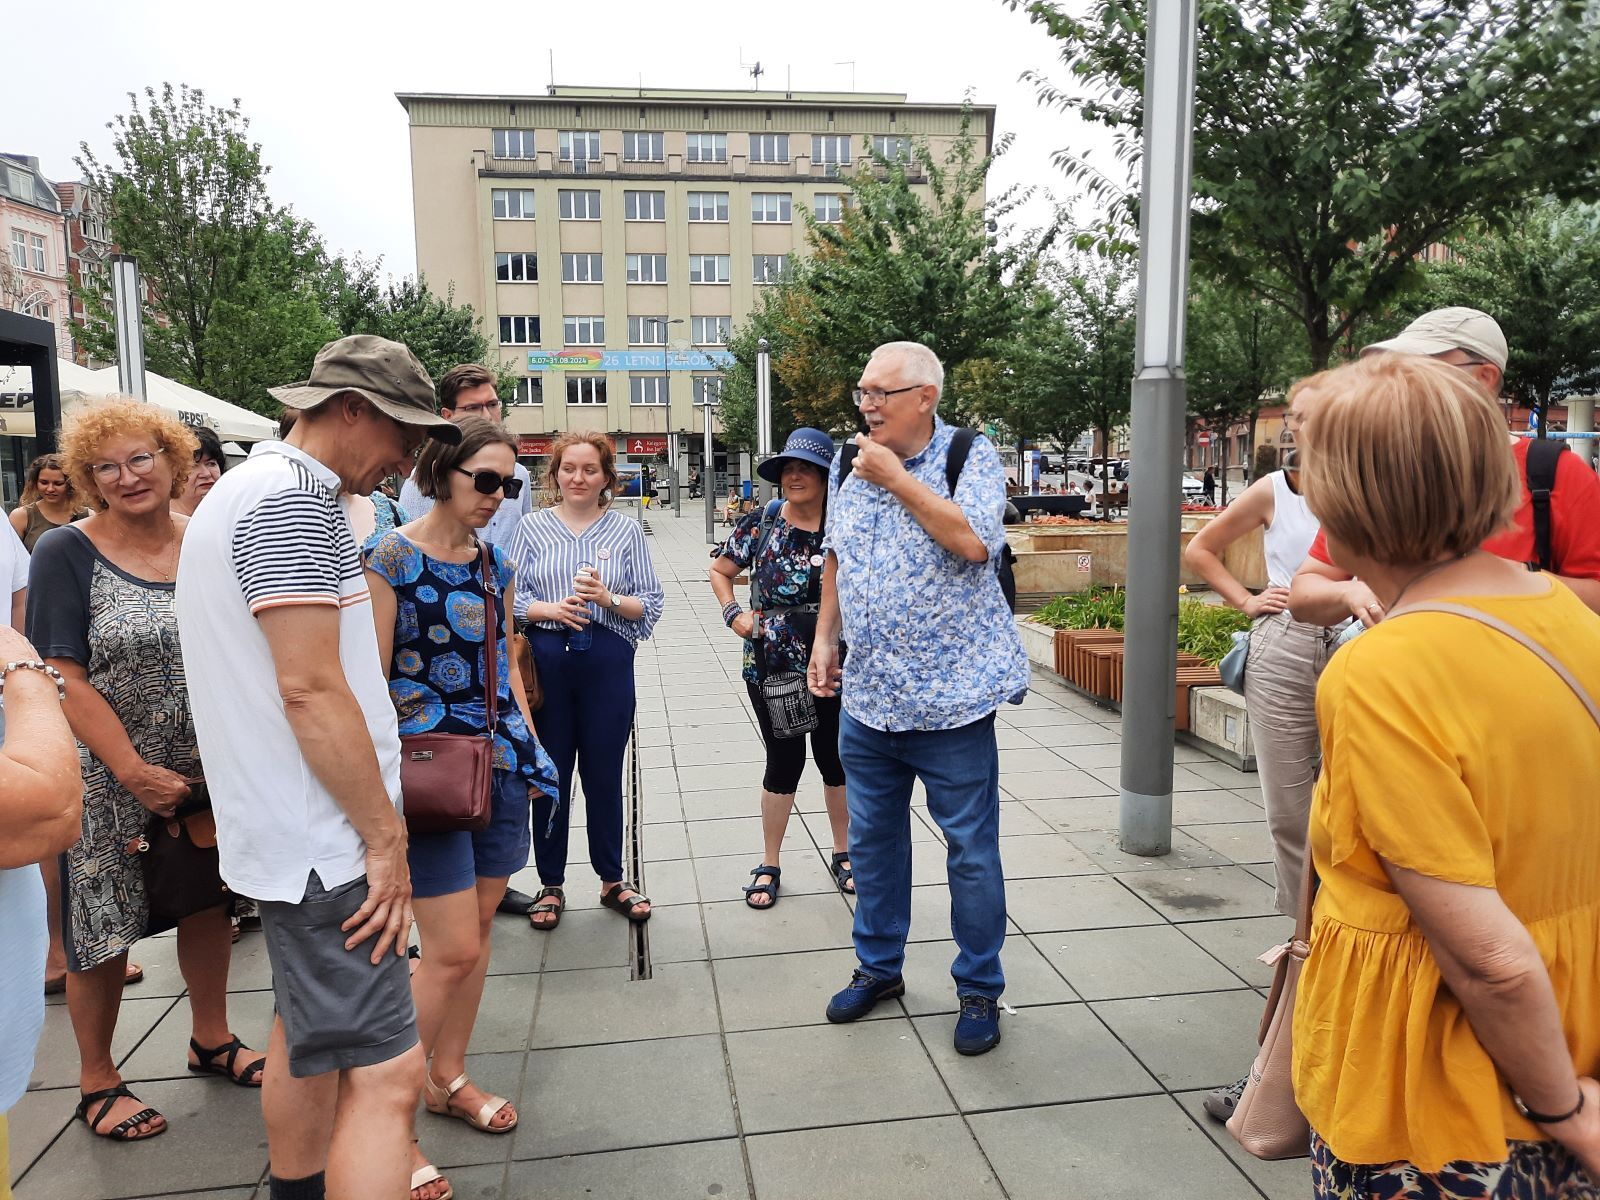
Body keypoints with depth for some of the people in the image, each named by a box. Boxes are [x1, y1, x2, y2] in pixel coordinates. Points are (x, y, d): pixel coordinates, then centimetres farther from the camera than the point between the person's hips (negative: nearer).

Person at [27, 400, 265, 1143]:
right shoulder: (66, 553, -9)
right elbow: (64, 680, -13)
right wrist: (137, 773, -19)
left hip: (209, 773, 4)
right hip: (109, 782, -4)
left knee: (209, 902, 15)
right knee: (103, 925, 7)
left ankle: (210, 1039, 36)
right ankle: (97, 1081, 27)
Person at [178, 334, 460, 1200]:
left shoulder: (243, 489, 16)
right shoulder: (292, 498, -17)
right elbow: (311, 688, -24)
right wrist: (385, 835, -17)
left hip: (282, 830, 11)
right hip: (323, 840, -11)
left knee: (308, 1034, 23)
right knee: (384, 1072, -9)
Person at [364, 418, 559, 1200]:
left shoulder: (496, 563, 9)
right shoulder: (391, 559, -10)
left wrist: (532, 748, 13)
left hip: (499, 763, 7)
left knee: (478, 928, 14)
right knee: (453, 949, -5)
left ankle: (449, 1078, 33)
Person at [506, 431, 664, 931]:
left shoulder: (626, 529, 4)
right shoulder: (533, 526, 5)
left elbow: (651, 605, 2)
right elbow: (510, 598, 2)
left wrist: (608, 598, -15)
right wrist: (551, 609, -15)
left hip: (608, 662, 0)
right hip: (546, 661, 0)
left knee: (604, 773, 8)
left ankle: (612, 879, 26)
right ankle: (550, 884, 24)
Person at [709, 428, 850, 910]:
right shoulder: (761, 524, -2)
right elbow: (719, 570, 11)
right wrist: (733, 614, -3)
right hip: (771, 665, 0)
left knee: (835, 757, 13)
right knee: (784, 760, 7)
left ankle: (843, 852, 34)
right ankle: (769, 865, 23)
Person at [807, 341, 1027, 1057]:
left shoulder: (971, 457, -8)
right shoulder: (848, 464, 9)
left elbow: (975, 541, -24)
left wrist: (897, 480, -18)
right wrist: (825, 638, 12)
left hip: (951, 695, -5)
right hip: (867, 694, 6)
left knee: (971, 850, 5)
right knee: (872, 840, 16)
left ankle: (980, 990, 22)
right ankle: (879, 967, 35)